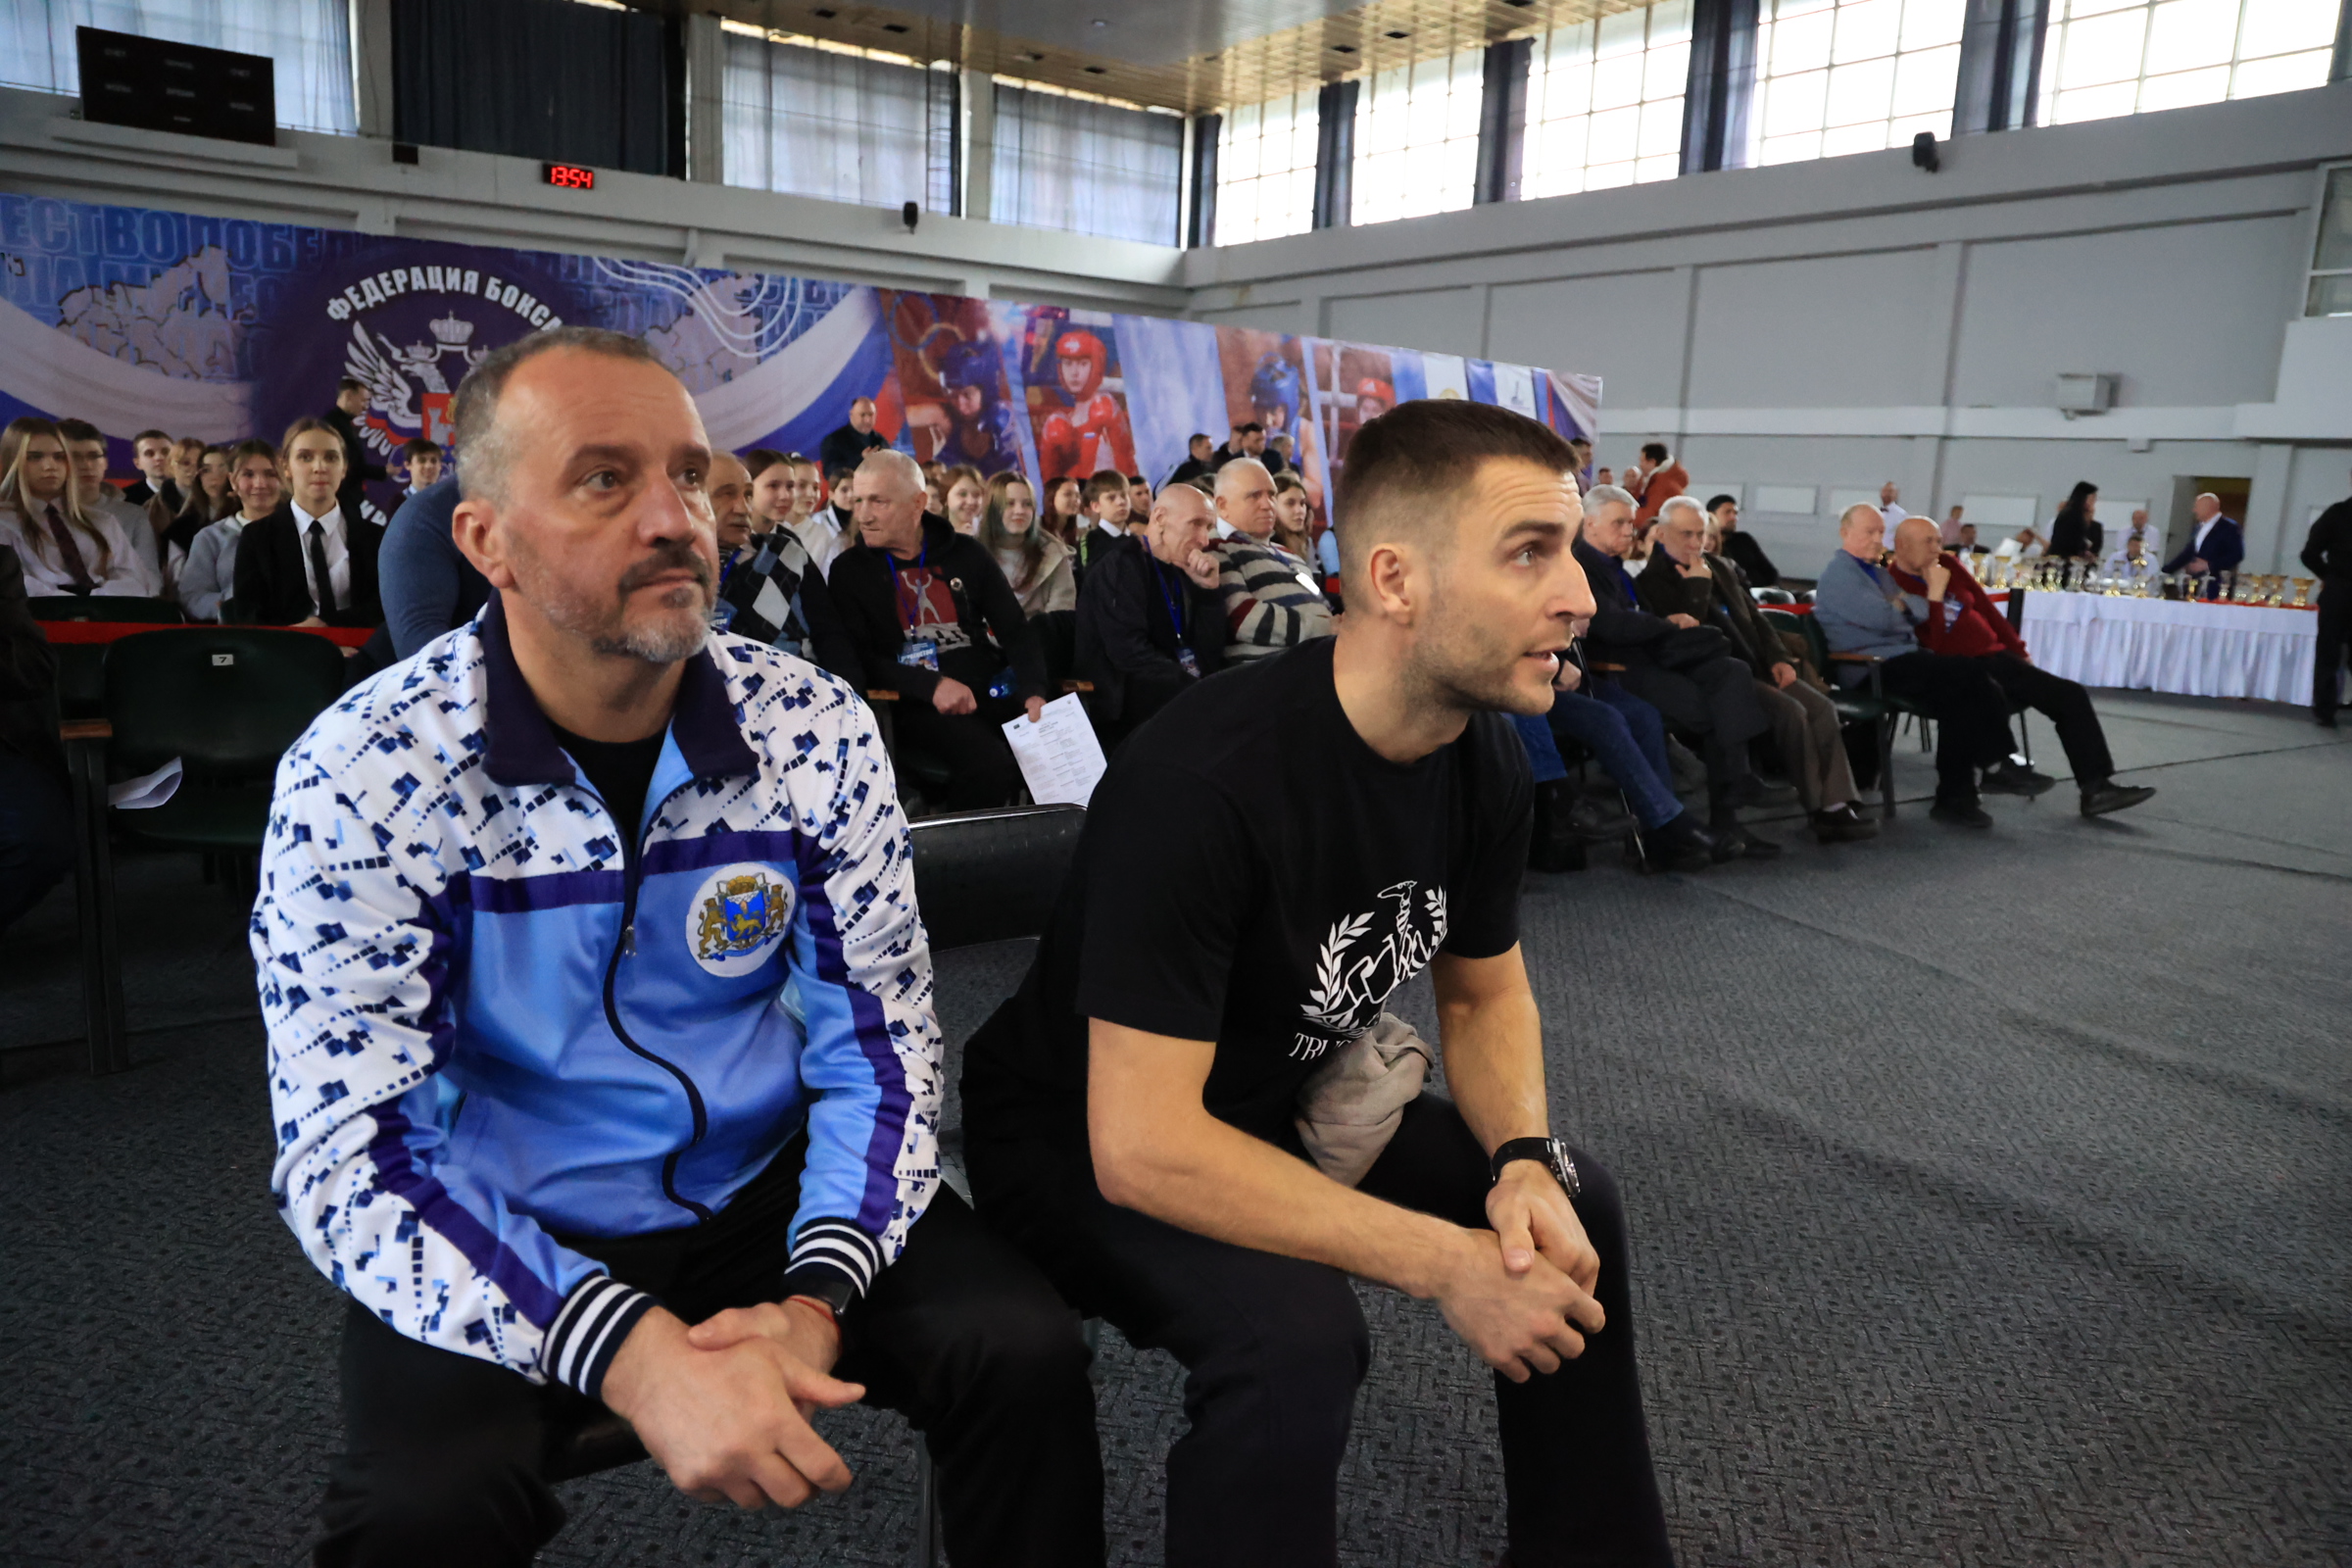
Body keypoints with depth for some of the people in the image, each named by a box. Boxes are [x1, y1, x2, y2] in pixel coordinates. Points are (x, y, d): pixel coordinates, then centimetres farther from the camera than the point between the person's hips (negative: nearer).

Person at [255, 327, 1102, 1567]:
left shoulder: (815, 732, -9)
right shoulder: (359, 778, -15)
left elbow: (879, 1033, -4)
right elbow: (349, 1155, -18)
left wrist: (817, 1300, -21)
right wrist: (635, 1353, -32)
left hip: (766, 1194, 2)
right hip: (505, 1250, -1)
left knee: (1024, 1355, -17)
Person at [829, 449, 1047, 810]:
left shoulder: (966, 554, 12)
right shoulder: (850, 570, 5)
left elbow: (1016, 632, 11)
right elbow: (858, 657, -4)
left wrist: (1033, 691, -9)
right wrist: (931, 685, -19)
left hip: (992, 692, 3)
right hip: (918, 705, -3)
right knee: (990, 765, -33)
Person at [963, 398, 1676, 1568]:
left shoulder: (1486, 756, -9)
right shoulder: (1205, 780, -35)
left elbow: (1485, 990, 6)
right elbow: (1143, 1146, -35)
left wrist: (1527, 1162, -15)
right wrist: (1445, 1265, -30)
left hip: (1278, 1104, 8)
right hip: (1082, 1139, -7)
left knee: (1574, 1210, 4)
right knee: (1292, 1336, -33)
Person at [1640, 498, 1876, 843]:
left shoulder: (1722, 567, 20)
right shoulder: (1653, 579, -4)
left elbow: (1755, 618, 23)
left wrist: (1778, 658, 7)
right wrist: (1698, 585, -11)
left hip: (1756, 667, 8)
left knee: (1823, 708, -13)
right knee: (1790, 711, -26)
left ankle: (1836, 805, -16)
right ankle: (1819, 809, -14)